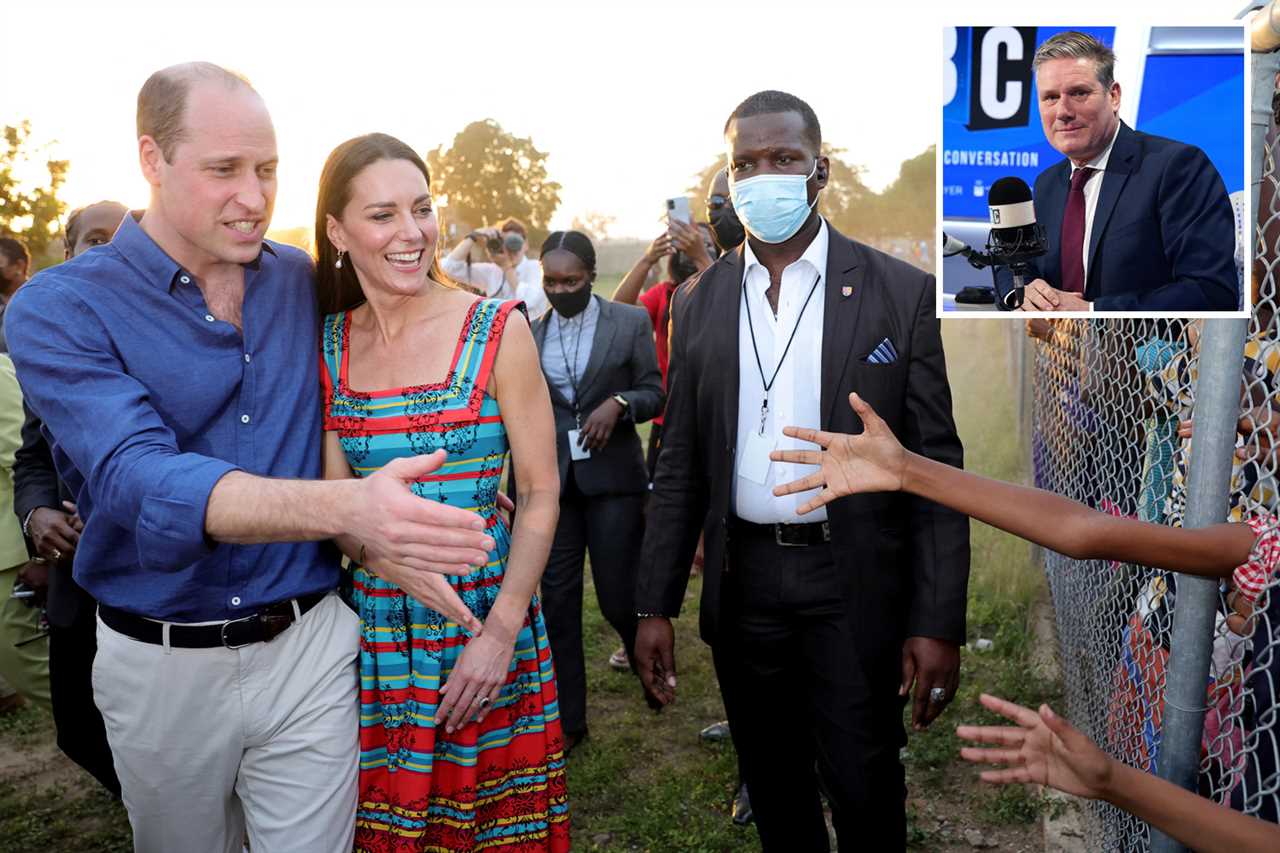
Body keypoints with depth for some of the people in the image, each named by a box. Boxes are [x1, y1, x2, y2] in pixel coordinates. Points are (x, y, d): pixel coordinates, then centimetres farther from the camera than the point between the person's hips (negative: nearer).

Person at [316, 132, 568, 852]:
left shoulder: (498, 331, -8)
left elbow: (541, 494, -7)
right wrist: (393, 551, -13)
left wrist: (501, 633, -14)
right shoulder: (328, 346, 1)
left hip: (491, 616, -2)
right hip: (374, 626, 2)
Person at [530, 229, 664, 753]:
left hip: (612, 478, -2)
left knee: (618, 597, 1)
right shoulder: (529, 333, 8)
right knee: (555, 602, 4)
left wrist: (618, 402, -18)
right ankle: (567, 720, 17)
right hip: (550, 481, 3)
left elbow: (654, 394, 3)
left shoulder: (630, 322, 1)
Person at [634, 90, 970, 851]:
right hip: (742, 584, 3)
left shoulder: (901, 292, -5)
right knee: (774, 791, 18)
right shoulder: (700, 302, 4)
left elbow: (936, 463, -6)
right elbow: (681, 465, 6)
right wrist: (656, 605, 2)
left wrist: (939, 622, -10)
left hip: (854, 588, -2)